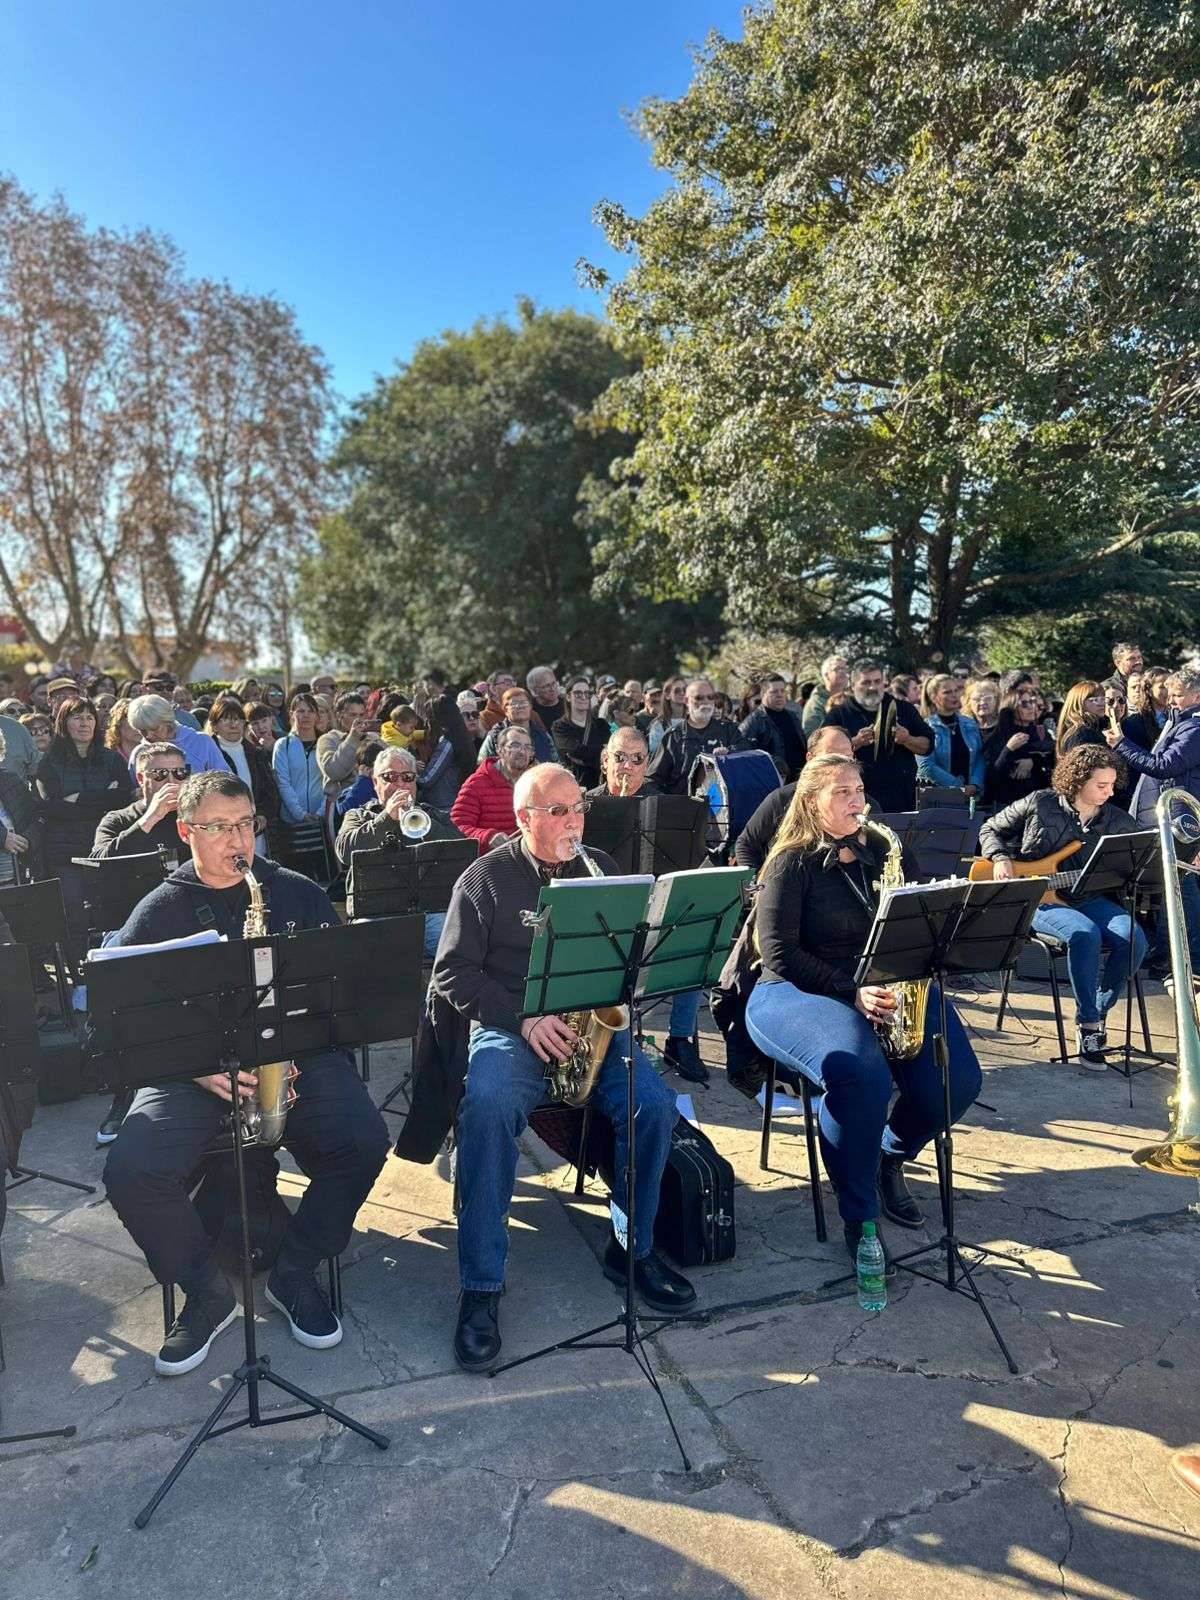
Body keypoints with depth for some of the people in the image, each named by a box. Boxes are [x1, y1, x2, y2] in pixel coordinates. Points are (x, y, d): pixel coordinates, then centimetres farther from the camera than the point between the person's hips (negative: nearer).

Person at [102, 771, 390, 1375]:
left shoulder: (300, 895, 10)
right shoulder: (157, 913, 8)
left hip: (297, 1056, 0)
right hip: (190, 1069, 0)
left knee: (363, 1140, -25)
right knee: (130, 1170, -25)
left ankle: (294, 1273, 2)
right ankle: (208, 1292, 2)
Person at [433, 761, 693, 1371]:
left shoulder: (601, 870, 10)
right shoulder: (485, 880, 0)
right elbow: (452, 974, -4)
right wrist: (522, 1019, -16)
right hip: (507, 1028, -3)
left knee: (654, 1103, -22)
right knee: (488, 1105, -33)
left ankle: (633, 1248, 3)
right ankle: (481, 1286, -19)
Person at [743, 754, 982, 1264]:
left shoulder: (884, 854, 11)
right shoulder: (792, 864, -4)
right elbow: (779, 953, -12)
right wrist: (851, 992, -21)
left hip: (887, 991, 5)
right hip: (797, 993, -5)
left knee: (958, 1080, -17)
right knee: (862, 1074, -34)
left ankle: (892, 1156, 15)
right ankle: (859, 1219, -12)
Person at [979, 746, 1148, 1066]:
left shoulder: (1118, 821, 4)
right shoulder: (1040, 803, -4)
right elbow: (990, 830, 6)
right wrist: (1001, 859, -11)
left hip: (1087, 899, 4)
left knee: (1134, 938, -23)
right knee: (1085, 934, -34)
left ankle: (1097, 1012, -1)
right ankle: (1089, 1024, -18)